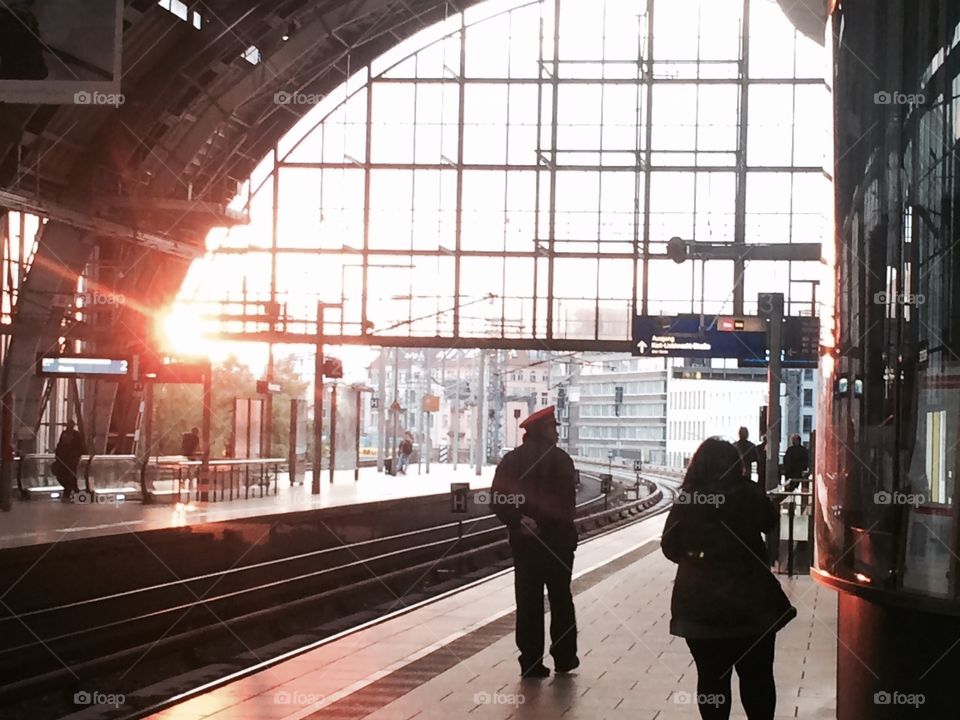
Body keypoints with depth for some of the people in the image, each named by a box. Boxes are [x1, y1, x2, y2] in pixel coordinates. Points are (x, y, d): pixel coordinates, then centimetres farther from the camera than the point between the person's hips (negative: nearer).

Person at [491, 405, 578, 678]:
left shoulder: (511, 460, 4)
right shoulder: (559, 459, -9)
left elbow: (497, 502, -5)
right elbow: (568, 502, -16)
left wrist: (519, 521, -12)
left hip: (523, 541, 3)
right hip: (557, 539, -3)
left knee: (528, 601, 6)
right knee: (560, 599, 12)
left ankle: (531, 662, 3)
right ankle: (564, 656, 16)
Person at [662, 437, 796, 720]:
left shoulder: (686, 502, -8)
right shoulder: (748, 495, -10)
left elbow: (670, 548, 2)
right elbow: (770, 521, 11)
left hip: (699, 604, 1)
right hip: (749, 601, -1)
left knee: (711, 678, 10)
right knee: (757, 676, 12)